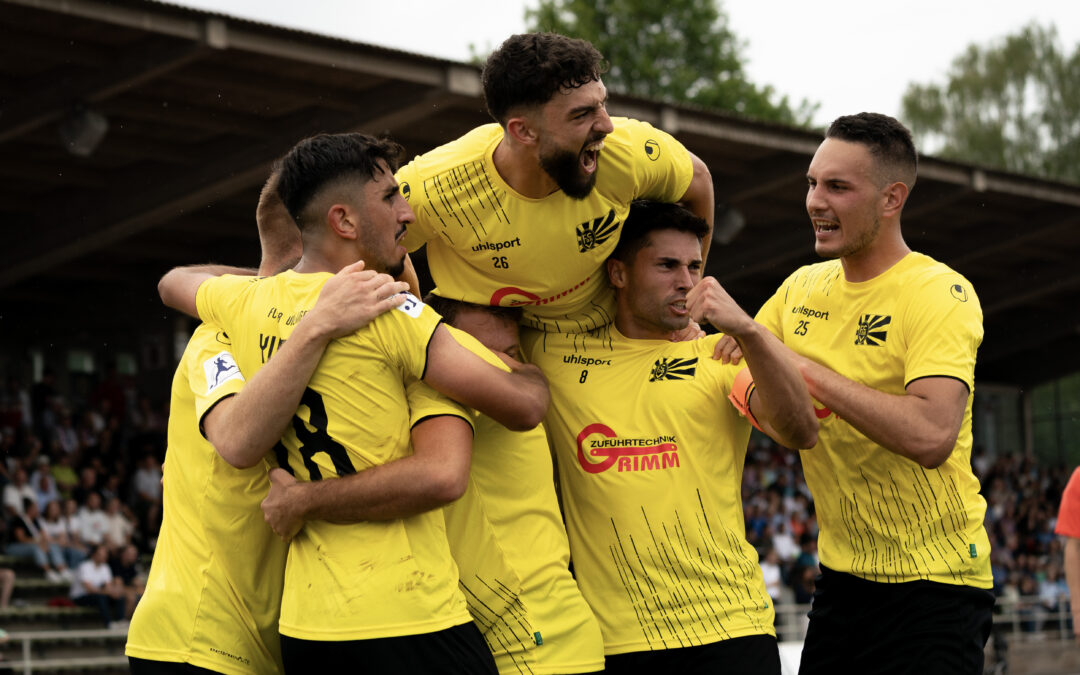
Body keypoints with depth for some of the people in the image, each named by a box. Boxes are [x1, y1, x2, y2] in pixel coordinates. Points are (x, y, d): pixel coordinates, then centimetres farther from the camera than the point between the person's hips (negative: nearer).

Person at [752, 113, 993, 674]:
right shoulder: (802, 288, 5)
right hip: (840, 578, 6)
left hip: (933, 585, -6)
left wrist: (806, 370, -25)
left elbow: (931, 436, -30)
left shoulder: (940, 294, -15)